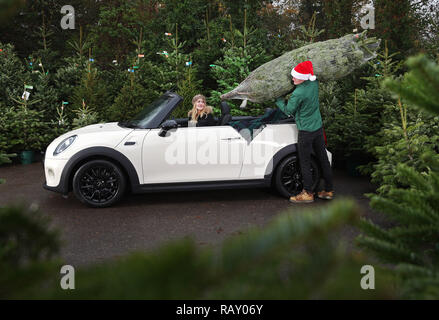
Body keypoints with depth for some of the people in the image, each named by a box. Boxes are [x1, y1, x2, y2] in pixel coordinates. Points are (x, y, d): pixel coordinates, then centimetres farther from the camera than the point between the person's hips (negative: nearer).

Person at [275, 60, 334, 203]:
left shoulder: (298, 93, -22)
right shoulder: (314, 83, -1)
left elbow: (288, 110, -9)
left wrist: (278, 99, 8)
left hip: (306, 131, -8)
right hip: (318, 127, 8)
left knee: (305, 163, 3)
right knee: (323, 159, 13)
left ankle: (308, 193, 7)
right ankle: (329, 190, 21)